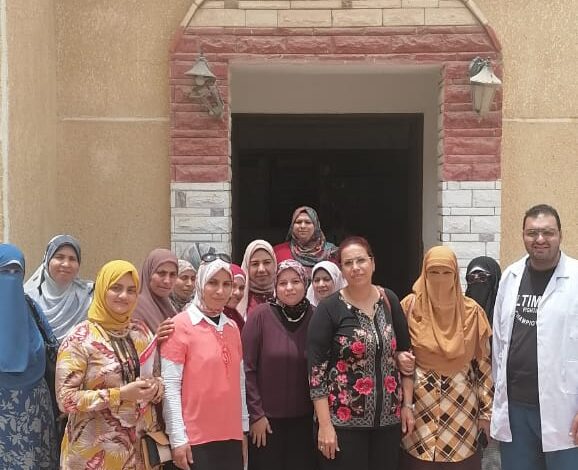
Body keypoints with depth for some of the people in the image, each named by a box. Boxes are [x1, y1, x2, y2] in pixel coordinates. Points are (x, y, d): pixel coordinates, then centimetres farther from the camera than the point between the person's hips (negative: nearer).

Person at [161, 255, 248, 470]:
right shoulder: (180, 325, -7)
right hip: (195, 439, -5)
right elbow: (170, 386, -10)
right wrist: (178, 438, -13)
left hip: (231, 437, 5)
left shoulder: (232, 327, 10)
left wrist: (243, 428, 13)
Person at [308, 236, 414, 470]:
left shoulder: (389, 301, 4)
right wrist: (325, 424, -13)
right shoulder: (329, 308, -8)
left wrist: (407, 404, 5)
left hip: (388, 418, 4)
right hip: (343, 421, -4)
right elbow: (316, 369, -10)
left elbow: (405, 354, 10)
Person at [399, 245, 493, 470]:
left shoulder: (472, 311, 2)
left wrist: (487, 410, 3)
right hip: (419, 401, -1)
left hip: (461, 402, 1)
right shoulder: (411, 306, -1)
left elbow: (483, 363, 4)